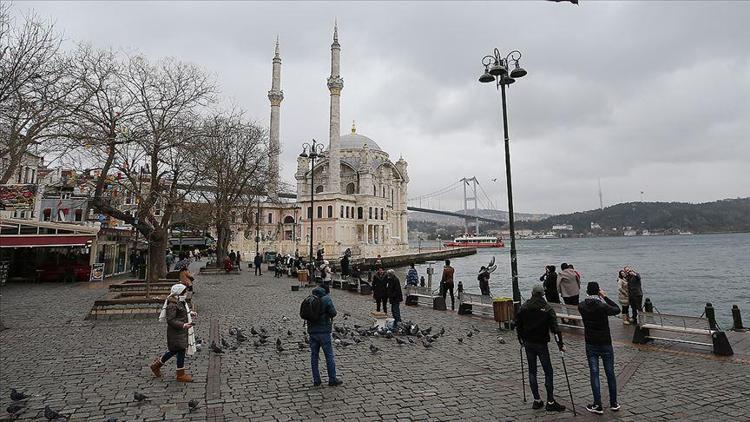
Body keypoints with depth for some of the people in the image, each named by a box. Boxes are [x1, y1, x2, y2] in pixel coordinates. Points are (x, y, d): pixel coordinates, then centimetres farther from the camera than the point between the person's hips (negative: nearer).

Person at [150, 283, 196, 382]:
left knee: (174, 350, 20)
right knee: (181, 350, -3)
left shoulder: (180, 302, 9)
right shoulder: (172, 305, -22)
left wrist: (190, 313, 11)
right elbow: (170, 320, -26)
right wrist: (183, 325, -32)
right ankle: (181, 375, 8)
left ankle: (157, 364, 39)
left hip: (182, 331, 10)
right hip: (176, 332, -10)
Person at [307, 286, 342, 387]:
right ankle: (332, 379, 9)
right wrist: (331, 318, 4)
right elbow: (333, 312, -16)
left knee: (314, 356, 11)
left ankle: (316, 380, 16)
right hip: (324, 331, -4)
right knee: (329, 355, 4)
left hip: (312, 331, 5)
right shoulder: (326, 299, -10)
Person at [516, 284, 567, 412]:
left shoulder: (524, 307, 1)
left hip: (528, 343, 3)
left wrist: (521, 340, 17)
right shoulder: (547, 308, -9)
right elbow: (555, 327, -14)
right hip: (541, 344, -3)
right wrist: (560, 344, -10)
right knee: (548, 372, 4)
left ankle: (537, 400, 15)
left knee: (532, 371, 10)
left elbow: (518, 325, 6)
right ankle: (550, 402, 6)